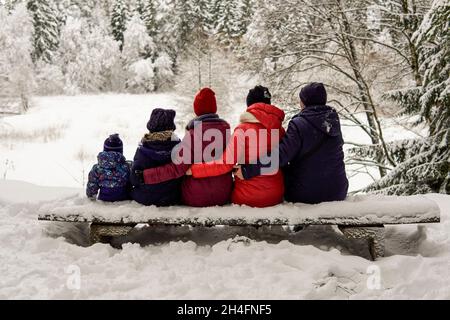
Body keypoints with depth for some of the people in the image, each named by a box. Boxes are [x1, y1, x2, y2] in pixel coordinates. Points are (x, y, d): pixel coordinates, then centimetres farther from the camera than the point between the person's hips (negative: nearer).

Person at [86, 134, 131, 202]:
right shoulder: (125, 166, -9)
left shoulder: (97, 168, -7)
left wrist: (91, 195, 22)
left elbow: (92, 186, 1)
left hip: (104, 199, 2)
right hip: (123, 199, -1)